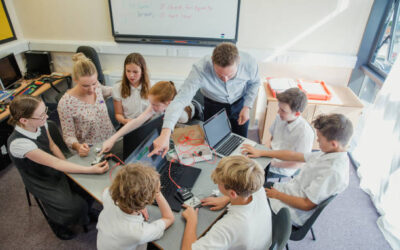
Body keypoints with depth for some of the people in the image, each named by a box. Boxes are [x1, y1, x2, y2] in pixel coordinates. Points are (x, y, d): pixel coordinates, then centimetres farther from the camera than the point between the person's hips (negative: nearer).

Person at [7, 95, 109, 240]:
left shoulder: (40, 123, -15)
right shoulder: (18, 143, -34)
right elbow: (55, 163, -32)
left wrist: (68, 167, -6)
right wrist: (91, 170, -35)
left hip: (56, 171, 5)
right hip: (42, 182, -5)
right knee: (76, 207, -17)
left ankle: (85, 211, 22)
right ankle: (57, 222, 16)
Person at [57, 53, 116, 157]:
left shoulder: (96, 87, -6)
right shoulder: (65, 103, -21)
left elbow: (106, 91, 21)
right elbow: (68, 136, -14)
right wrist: (78, 146, -34)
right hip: (90, 150, -7)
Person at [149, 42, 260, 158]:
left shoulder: (249, 63, -30)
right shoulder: (200, 70, -39)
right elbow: (180, 100, -47)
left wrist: (247, 107, -13)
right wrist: (165, 133, -58)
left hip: (239, 104, 2)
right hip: (213, 106, -1)